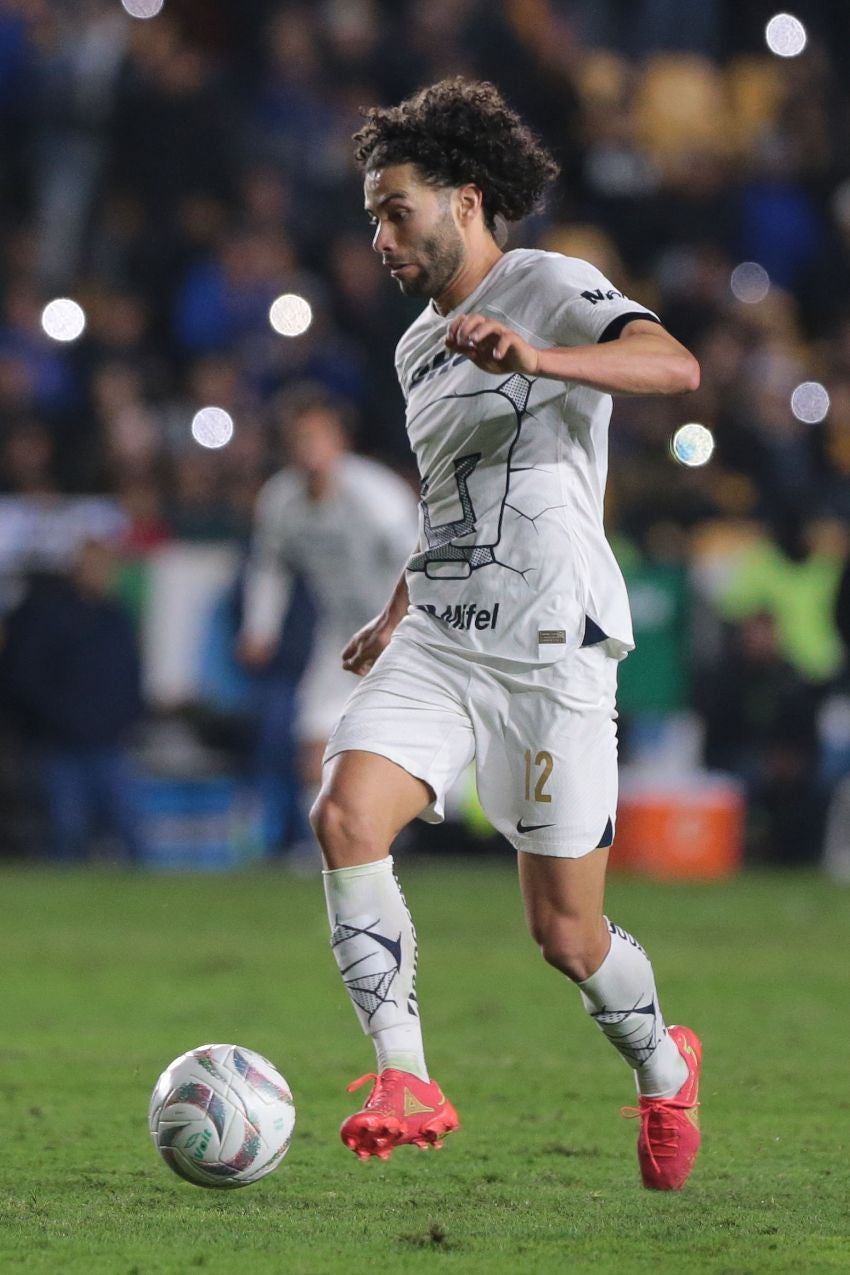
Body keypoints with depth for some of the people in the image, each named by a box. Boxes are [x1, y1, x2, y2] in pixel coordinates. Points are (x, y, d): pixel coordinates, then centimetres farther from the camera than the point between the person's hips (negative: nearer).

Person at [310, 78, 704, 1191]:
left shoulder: (551, 289, -5)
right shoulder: (418, 348, 19)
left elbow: (675, 366, -25)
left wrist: (535, 359, -39)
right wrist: (396, 616, 27)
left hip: (551, 649, -6)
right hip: (437, 643, 6)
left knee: (568, 936, -1)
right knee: (345, 815, -22)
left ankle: (665, 1069, 30)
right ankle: (406, 1085, -19)